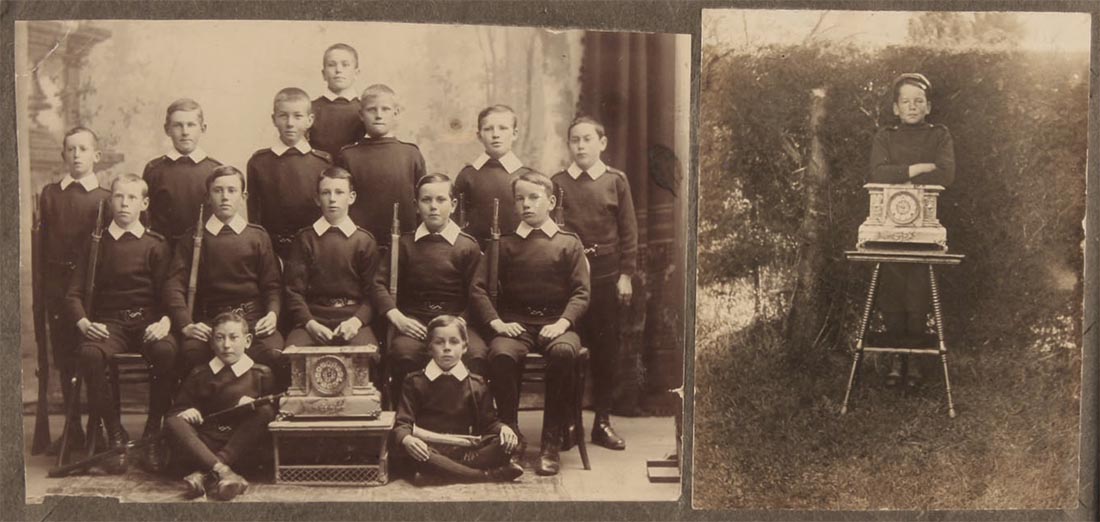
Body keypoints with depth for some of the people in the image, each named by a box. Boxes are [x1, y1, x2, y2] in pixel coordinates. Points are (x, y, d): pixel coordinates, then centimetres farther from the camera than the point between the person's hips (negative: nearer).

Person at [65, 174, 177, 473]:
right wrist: (83, 322, -11)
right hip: (108, 321, 1)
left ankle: (153, 431, -16)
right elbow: (74, 293, 9)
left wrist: (165, 321, -18)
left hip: (148, 321, -1)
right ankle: (114, 433, -16)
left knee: (166, 351, -35)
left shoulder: (156, 244, 9)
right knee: (90, 354, -33)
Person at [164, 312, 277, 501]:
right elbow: (177, 409, 16)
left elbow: (274, 411, 4)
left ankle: (204, 474, -34)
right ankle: (222, 471, -44)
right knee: (173, 422, -21)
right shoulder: (199, 375, 15)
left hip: (243, 447, -1)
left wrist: (254, 405, -17)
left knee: (264, 412, -26)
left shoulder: (261, 374, 8)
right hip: (204, 445, 2)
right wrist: (186, 412, -8)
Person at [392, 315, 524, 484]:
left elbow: (489, 421, 14)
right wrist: (406, 439, -22)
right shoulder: (414, 382, 10)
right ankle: (491, 475, -33)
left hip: (465, 450, 2)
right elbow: (402, 423, 2)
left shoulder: (476, 384, 16)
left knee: (511, 443, -21)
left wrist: (503, 428, -10)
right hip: (430, 449, -2)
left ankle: (445, 470, -29)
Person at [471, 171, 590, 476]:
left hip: (556, 322, -1)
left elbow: (581, 291, 3)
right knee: (501, 355, -34)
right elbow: (479, 287, 7)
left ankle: (551, 443, -26)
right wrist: (497, 322, -9)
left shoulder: (569, 243, 11)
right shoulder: (506, 245, 14)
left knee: (563, 352, -36)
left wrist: (563, 322, -14)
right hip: (515, 323, 1)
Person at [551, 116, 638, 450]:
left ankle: (603, 422, 14)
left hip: (606, 272, 0)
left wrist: (626, 274, -1)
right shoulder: (558, 183, 5)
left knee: (606, 347, 5)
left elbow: (628, 231, 4)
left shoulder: (616, 181, 5)